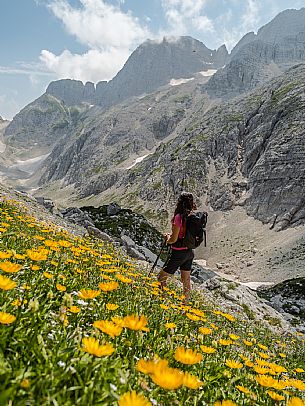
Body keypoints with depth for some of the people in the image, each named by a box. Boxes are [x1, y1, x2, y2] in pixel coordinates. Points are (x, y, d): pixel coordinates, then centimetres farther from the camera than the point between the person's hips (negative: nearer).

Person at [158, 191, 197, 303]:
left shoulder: (179, 217, -22)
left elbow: (174, 239, -20)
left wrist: (167, 237, 1)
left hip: (178, 253, -8)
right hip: (189, 252, 8)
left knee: (161, 278, 7)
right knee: (186, 280, 21)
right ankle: (186, 304, 34)